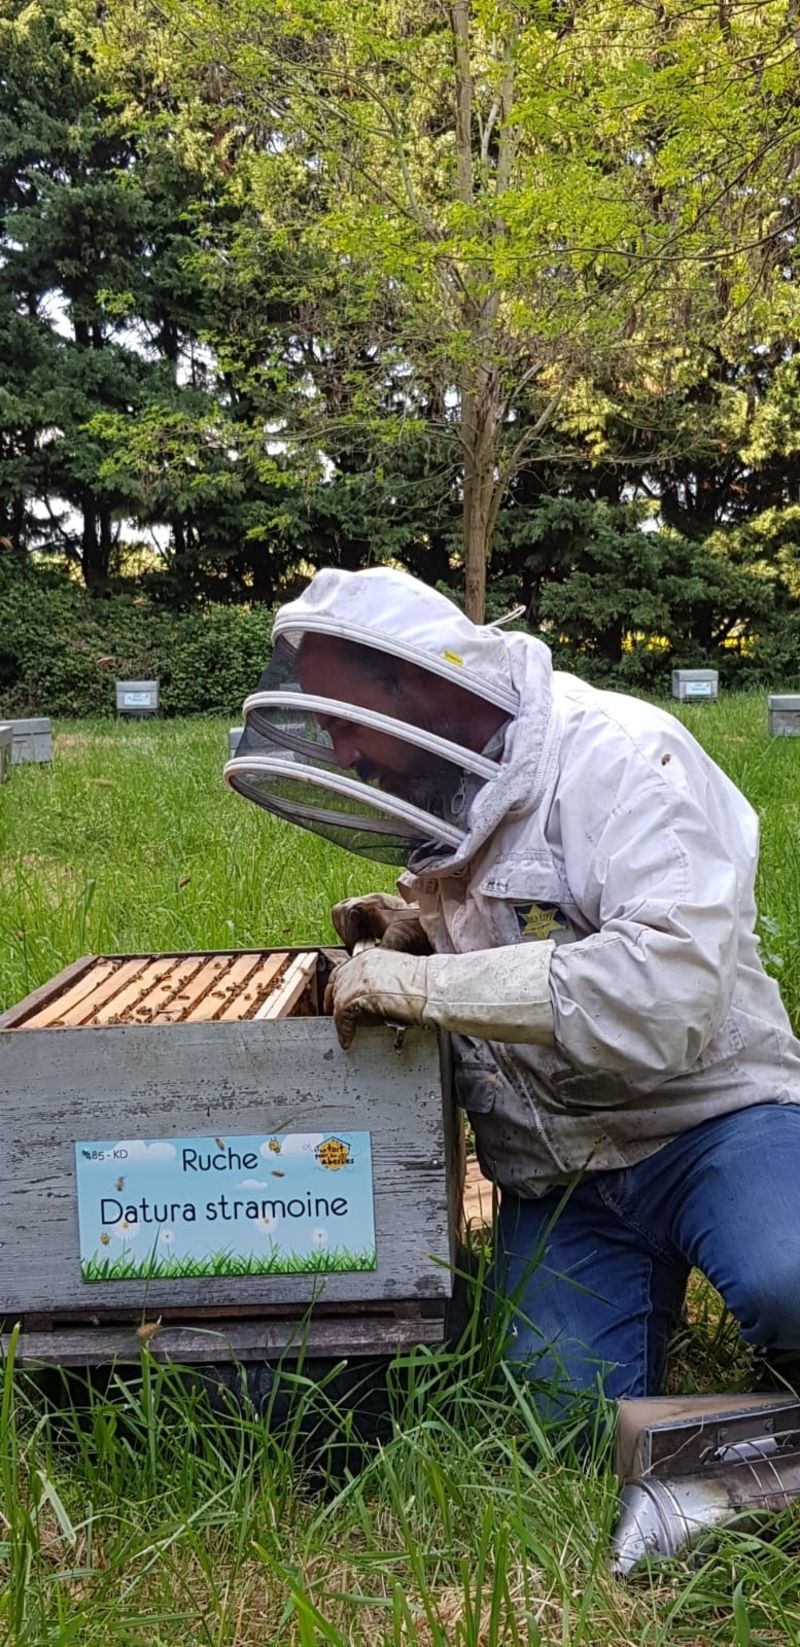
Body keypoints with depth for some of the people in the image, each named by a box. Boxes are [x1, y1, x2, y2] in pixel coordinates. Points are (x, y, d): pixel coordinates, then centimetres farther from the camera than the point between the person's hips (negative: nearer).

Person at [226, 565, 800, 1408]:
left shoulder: (618, 755, -17)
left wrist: (422, 983, -30)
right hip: (551, 1175, 6)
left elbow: (666, 986, -32)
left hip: (699, 1121, -6)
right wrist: (411, 924, 5)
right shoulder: (446, 795, 8)